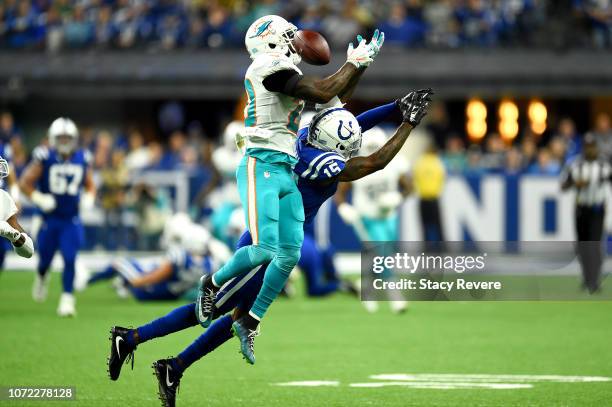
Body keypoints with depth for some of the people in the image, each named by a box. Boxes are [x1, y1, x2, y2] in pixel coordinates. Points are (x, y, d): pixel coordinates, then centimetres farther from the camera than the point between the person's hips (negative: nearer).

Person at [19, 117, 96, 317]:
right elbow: (25, 183, -6)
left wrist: (89, 198, -4)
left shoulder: (82, 159, 0)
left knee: (70, 259, -10)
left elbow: (89, 184, 15)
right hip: (50, 218, -1)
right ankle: (41, 278, 47)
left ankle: (67, 299, -3)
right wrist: (39, 198, -19)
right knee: (45, 258, 12)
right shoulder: (44, 158, -10)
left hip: (72, 220, 1)